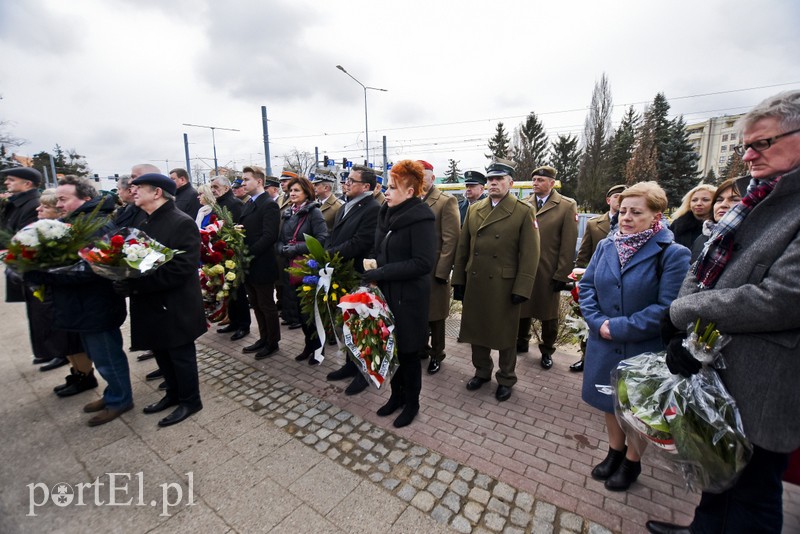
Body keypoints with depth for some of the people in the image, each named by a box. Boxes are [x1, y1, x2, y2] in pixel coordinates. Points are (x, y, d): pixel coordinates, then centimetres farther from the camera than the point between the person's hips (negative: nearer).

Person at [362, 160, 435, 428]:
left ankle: (412, 403, 31)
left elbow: (424, 263, -22)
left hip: (409, 297, -7)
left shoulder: (420, 217, -16)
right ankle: (397, 395, 39)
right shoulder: (387, 213, 7)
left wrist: (382, 273, -21)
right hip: (386, 293, 7)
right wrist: (374, 272, 0)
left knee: (408, 352, 9)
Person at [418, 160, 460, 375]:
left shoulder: (446, 201, -7)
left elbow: (451, 239, -12)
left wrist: (442, 271, -16)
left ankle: (436, 355, 28)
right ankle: (421, 347, 35)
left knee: (434, 315, 10)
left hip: (434, 270, -4)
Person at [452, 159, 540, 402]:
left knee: (504, 334, 11)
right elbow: (463, 248, 8)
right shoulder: (474, 209, 8)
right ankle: (482, 371, 37)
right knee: (477, 330, 15)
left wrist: (521, 289, -13)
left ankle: (506, 379, 32)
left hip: (504, 286, -4)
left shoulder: (524, 211, -5)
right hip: (474, 284, 4)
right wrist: (459, 280, 4)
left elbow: (529, 254, -8)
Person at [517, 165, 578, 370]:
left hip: (549, 272, -2)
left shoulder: (567, 206, -4)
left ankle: (547, 351, 31)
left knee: (549, 315, 12)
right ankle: (521, 343, 36)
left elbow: (569, 244, -7)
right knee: (521, 310, 15)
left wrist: (562, 274, -10)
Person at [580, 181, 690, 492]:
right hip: (604, 345, 5)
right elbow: (586, 285, 1)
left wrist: (619, 327, -21)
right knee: (610, 402, 21)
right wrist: (598, 321, -13)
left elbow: (667, 308, -20)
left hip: (643, 349, -4)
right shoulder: (606, 246, 0)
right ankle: (615, 452, 45)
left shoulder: (673, 254, -15)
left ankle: (631, 463, 41)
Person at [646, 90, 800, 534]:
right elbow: (703, 268, 6)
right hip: (717, 368, 8)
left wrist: (682, 312, -15)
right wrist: (682, 335, -8)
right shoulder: (755, 200, 9)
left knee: (751, 490, 15)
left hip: (762, 386, -7)